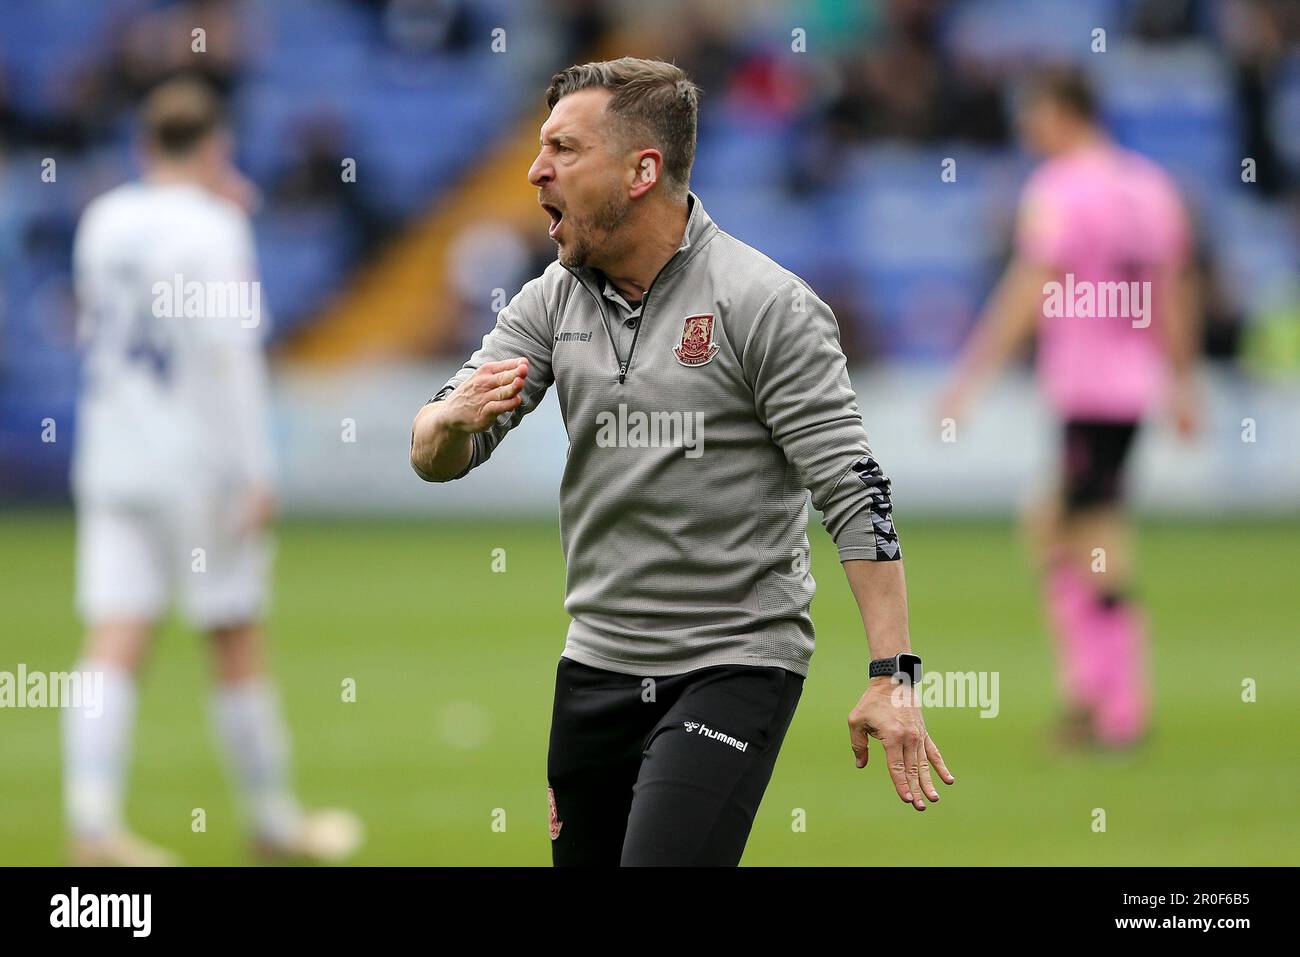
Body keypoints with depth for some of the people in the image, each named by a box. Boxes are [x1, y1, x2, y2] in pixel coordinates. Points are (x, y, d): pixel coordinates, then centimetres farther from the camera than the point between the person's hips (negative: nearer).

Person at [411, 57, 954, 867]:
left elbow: (854, 490, -13)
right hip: (596, 668, 6)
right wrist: (454, 418, -21)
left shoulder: (764, 305, -12)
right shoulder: (555, 300, 5)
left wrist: (892, 676, -21)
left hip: (735, 669, -6)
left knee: (663, 861, -22)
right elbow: (435, 459, 4)